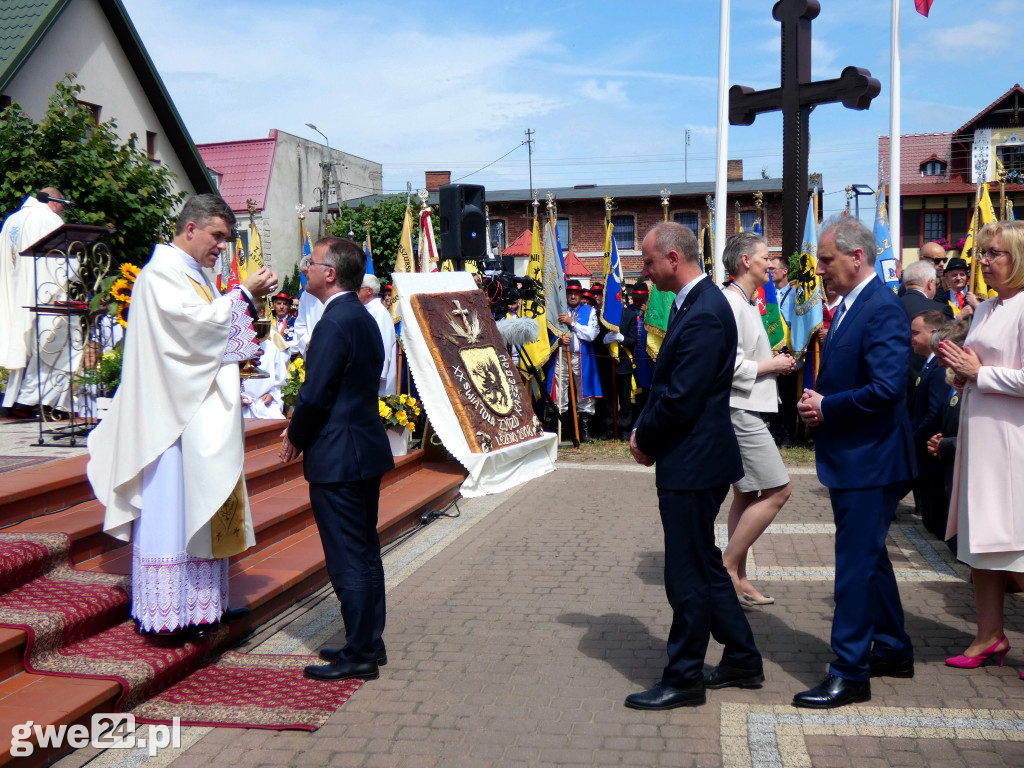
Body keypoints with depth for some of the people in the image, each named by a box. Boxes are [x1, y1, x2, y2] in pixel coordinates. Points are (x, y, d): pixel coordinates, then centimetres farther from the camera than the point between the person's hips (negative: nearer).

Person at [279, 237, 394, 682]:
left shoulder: (335, 323, -18)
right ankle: (369, 643, 27)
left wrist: (294, 439, -3)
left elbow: (315, 395, -20)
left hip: (338, 457, -10)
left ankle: (359, 657, 7)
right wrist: (302, 430, 14)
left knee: (347, 559, -2)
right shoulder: (363, 319, 12)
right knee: (364, 553, 16)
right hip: (366, 449, 10)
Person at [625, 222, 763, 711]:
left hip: (692, 464, -10)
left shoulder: (704, 313, -21)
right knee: (704, 565, 20)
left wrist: (644, 439, -9)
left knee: (688, 574, 2)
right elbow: (668, 385, 15)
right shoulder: (692, 303, 11)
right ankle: (742, 661, 33)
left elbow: (681, 399, -24)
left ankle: (683, 678, 16)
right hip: (692, 458, 11)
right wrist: (645, 432, 3)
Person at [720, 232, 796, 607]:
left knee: (747, 495, 12)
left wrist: (774, 362, 8)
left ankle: (738, 579, 18)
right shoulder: (729, 302, -16)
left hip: (745, 410, 11)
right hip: (738, 409, -11)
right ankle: (727, 566, -2)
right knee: (777, 490, -9)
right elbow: (730, 366, -22)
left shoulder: (747, 304, 17)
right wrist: (771, 365, -11)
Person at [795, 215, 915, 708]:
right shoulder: (848, 305, 13)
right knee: (870, 557, 20)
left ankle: (850, 672, 7)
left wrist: (826, 408, -16)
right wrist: (816, 399, 1)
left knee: (856, 563, -3)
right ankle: (892, 650, 36)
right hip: (850, 458, 10)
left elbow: (886, 389, -26)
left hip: (869, 461, -10)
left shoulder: (883, 310, -18)